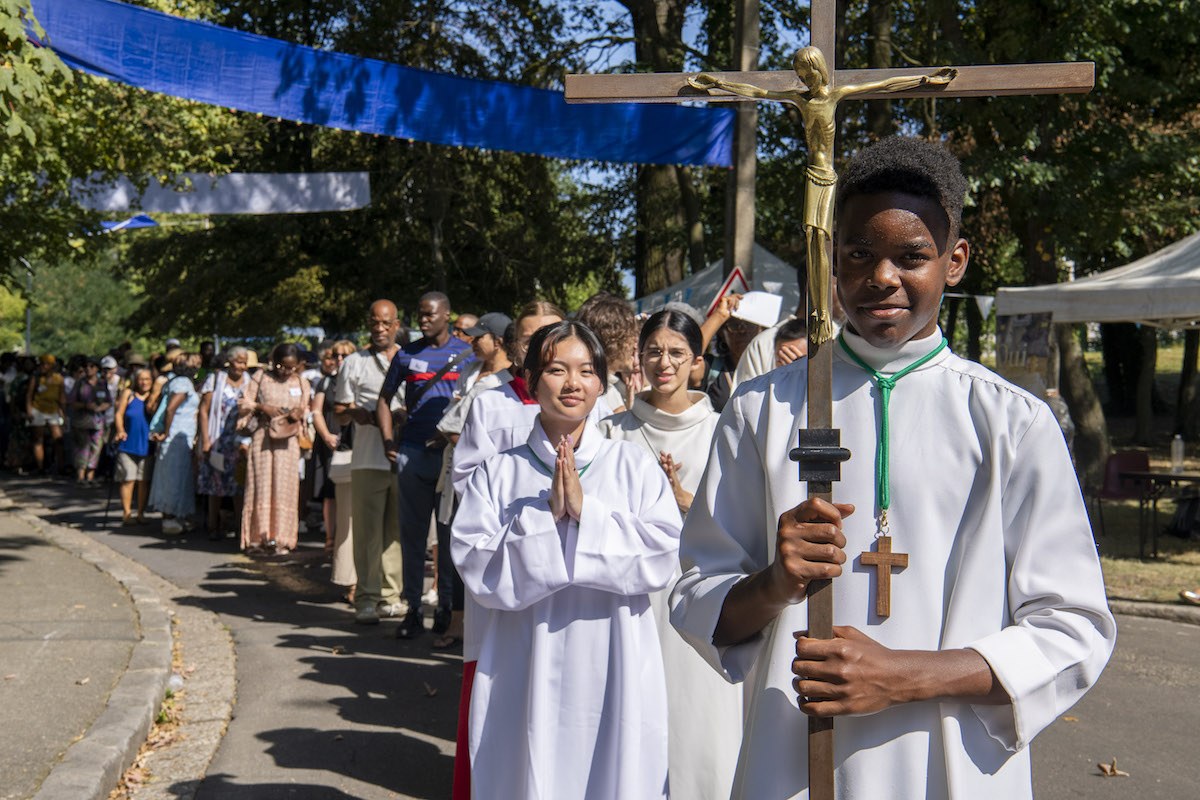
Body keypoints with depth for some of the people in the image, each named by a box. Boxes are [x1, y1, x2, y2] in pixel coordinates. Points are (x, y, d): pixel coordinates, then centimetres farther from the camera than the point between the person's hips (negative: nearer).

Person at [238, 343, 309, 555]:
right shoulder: (261, 378, 7)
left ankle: (279, 539, 1)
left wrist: (299, 414, -6)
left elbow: (305, 411, 17)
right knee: (261, 485, -3)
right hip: (262, 437, -1)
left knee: (284, 487, -2)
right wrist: (262, 407, -11)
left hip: (288, 441, 1)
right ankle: (259, 537, 2)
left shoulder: (302, 384, 12)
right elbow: (242, 407, 6)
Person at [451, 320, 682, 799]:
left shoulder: (634, 465, 4)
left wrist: (585, 512, -15)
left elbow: (660, 558, -7)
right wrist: (546, 515, -14)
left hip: (614, 675, 0)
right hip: (527, 676, 0)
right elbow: (478, 571, -6)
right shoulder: (499, 473, 4)